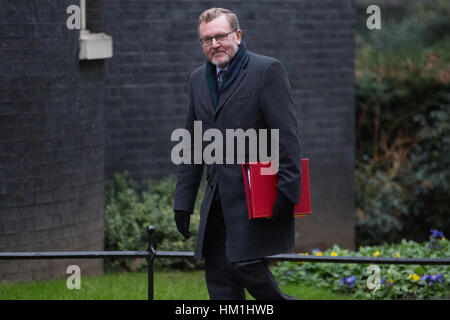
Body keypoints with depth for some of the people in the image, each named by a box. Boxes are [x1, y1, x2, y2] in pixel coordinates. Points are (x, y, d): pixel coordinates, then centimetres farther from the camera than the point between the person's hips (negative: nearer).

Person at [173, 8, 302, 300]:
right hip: (218, 198, 7)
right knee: (219, 279, 4)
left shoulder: (267, 70, -5)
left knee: (244, 263, -18)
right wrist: (183, 202, 16)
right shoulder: (199, 79, 16)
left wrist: (287, 191, -17)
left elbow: (287, 136, -10)